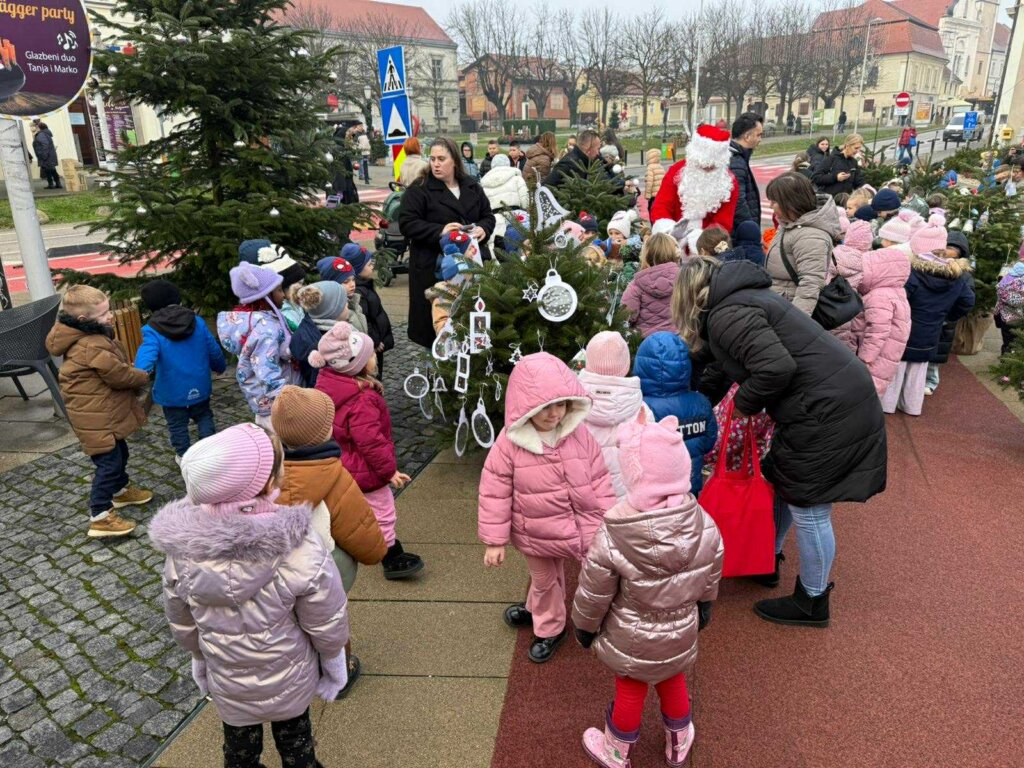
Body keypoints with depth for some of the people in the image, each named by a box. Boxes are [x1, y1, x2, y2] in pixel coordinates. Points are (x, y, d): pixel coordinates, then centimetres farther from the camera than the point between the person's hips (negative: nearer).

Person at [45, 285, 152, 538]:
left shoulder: (85, 337, 7)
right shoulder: (92, 346, -27)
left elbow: (114, 369, 15)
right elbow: (118, 374, -22)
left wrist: (135, 376, 2)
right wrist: (144, 377, -4)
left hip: (103, 411, 11)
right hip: (96, 417, -11)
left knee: (118, 453, 25)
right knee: (109, 461, -7)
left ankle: (121, 490, 45)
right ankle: (100, 517, -3)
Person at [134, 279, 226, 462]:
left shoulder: (153, 331, -16)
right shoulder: (197, 322, -3)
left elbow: (147, 355, -33)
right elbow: (214, 350, 4)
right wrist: (220, 367, 20)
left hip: (172, 391, -3)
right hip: (199, 386, 3)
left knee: (177, 425, 16)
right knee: (204, 417, 23)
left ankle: (185, 457, 27)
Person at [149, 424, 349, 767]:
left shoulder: (182, 550, -26)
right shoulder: (300, 551, -37)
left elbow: (182, 624, -8)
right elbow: (327, 624, -21)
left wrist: (201, 656, 13)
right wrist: (333, 655, 1)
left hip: (227, 683, 2)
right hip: (290, 681, -2)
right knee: (295, 739, 29)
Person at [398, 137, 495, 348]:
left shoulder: (472, 187, 14)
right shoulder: (419, 189, -2)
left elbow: (488, 215, 21)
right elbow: (406, 223, -8)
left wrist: (483, 229, -4)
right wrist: (439, 231, -20)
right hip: (433, 265, -4)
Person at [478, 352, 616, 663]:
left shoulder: (580, 434, -13)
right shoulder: (509, 443, -19)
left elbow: (599, 481, -6)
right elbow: (495, 493, -13)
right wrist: (494, 541, -10)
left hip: (581, 529, 1)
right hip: (536, 534, -1)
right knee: (544, 581, 23)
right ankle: (548, 628, 52)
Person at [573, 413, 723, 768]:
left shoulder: (611, 538, -33)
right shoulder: (705, 526, -22)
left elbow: (593, 594, -18)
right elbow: (710, 578, -3)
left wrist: (584, 625, 2)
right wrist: (703, 607, 18)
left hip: (631, 639, -3)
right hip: (681, 634, 3)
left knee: (630, 692, 21)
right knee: (673, 684, 28)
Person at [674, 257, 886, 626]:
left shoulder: (726, 316, -16)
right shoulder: (742, 298, 16)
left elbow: (776, 367, -28)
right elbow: (723, 367, 27)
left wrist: (744, 403, -11)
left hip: (828, 412, -10)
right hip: (837, 398, 10)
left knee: (809, 508, 4)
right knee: (782, 483, 22)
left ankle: (812, 603, 23)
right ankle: (767, 563, 41)